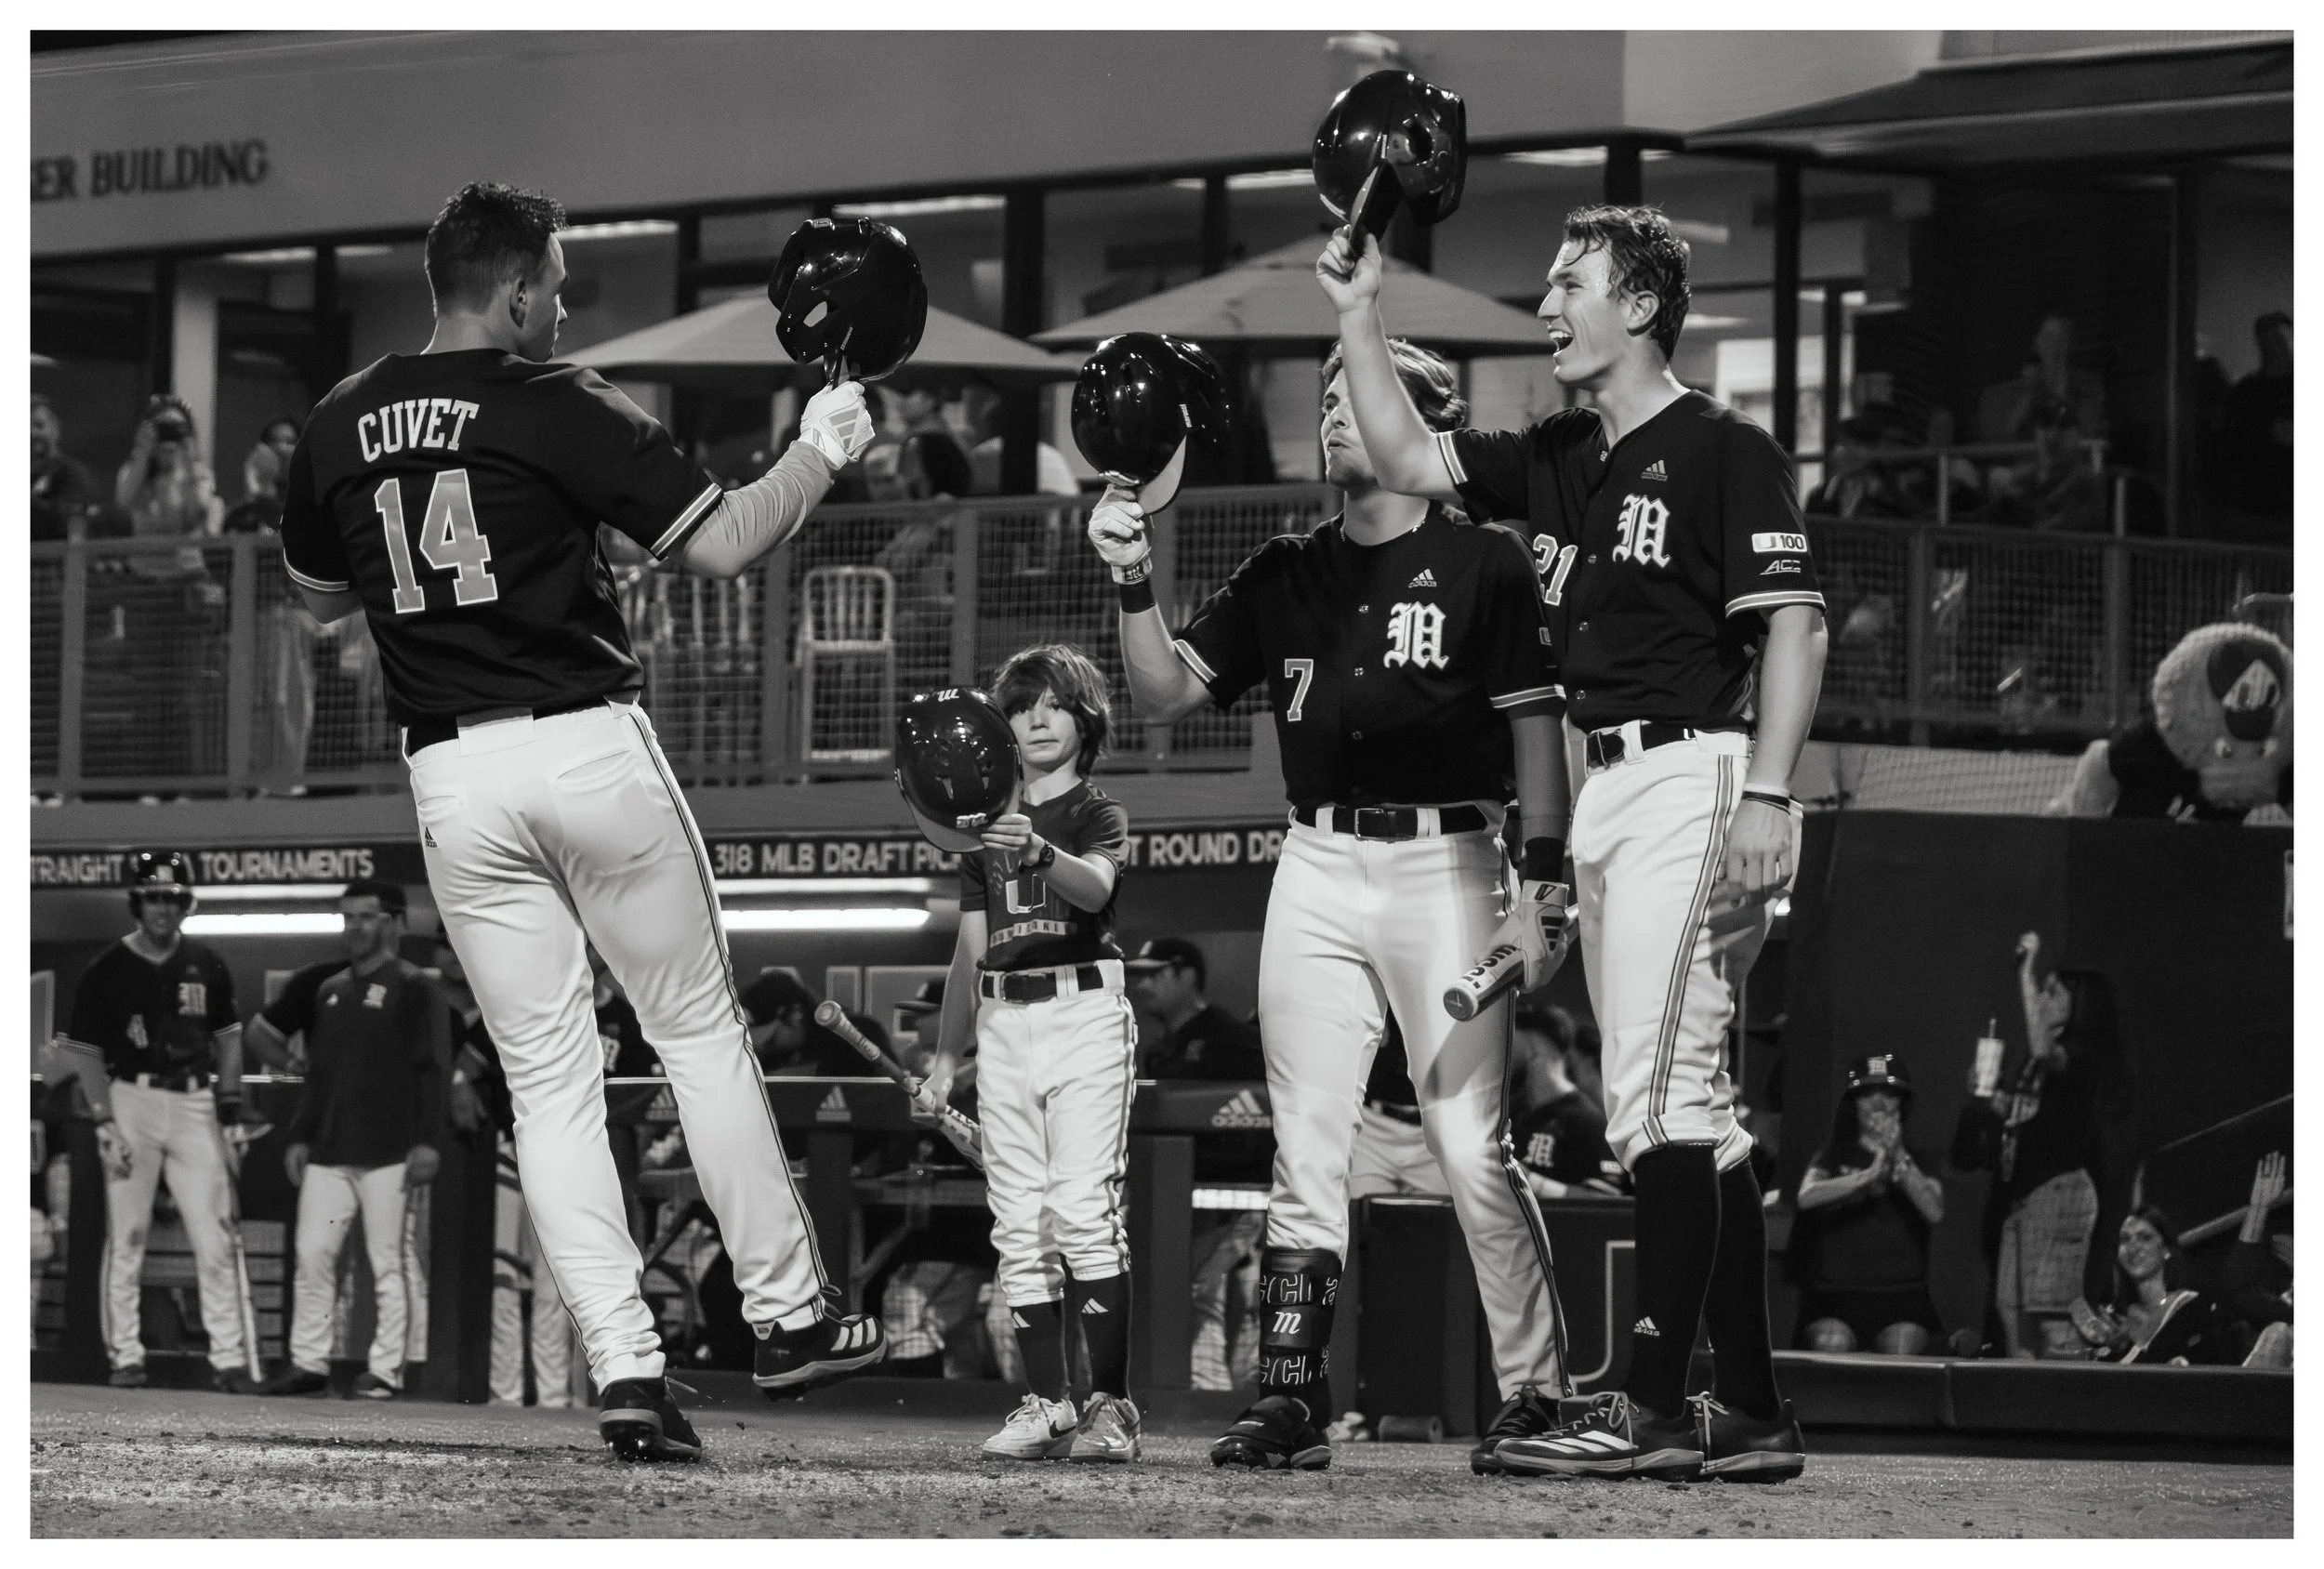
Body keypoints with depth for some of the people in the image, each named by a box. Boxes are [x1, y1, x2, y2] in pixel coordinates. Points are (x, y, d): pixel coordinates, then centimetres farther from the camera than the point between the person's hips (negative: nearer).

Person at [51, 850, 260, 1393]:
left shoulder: (207, 965, 8)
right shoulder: (107, 970, -1)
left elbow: (227, 1036, 17)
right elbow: (84, 1053, -1)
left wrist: (229, 1102, 5)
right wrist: (106, 1122, -10)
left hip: (194, 1103, 2)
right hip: (130, 1100, -2)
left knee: (215, 1236, -4)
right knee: (126, 1235, 1)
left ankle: (229, 1358, -3)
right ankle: (126, 1357, 7)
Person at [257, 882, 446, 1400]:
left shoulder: (414, 989, -2)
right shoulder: (331, 991, 19)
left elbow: (431, 1071, -8)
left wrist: (426, 1142, -15)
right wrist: (298, 1137, 16)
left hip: (388, 1152, -7)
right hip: (329, 1152, 7)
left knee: (389, 1261, -4)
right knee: (313, 1254, 2)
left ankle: (386, 1370, -1)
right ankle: (308, 1362, 7)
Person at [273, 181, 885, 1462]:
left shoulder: (338, 428, 7)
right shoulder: (552, 408, -8)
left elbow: (316, 597, 23)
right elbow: (721, 544, -11)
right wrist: (822, 451, 5)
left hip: (453, 774, 3)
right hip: (589, 748, -3)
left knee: (548, 1078, 6)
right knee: (701, 1029, 11)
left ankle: (624, 1369, -5)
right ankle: (787, 1316, 14)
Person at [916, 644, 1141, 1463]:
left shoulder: (1099, 815, 3)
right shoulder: (988, 827, 18)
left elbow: (1095, 886, -19)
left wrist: (1040, 853, -39)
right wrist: (946, 1051, 18)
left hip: (1084, 1015, -6)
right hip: (1003, 1024, 6)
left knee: (1084, 1209, -15)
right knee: (1019, 1224, 2)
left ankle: (1111, 1403, -17)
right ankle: (1046, 1403, 3)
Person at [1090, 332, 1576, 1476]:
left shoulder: (1480, 564, 2)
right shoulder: (1285, 575, 15)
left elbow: (1534, 728, -1)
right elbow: (1167, 694, 11)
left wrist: (1543, 886, -8)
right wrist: (1134, 582, -5)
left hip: (1444, 865, -5)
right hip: (1315, 867, 5)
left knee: (1471, 1149, -8)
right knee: (1305, 1148, 2)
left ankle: (1537, 1393, -2)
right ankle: (1290, 1400, 3)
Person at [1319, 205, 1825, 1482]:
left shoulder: (1723, 453, -6)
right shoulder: (1558, 460, 17)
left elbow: (1793, 624, -11)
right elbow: (1407, 460, 21)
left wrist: (1765, 795, -19)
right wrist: (1359, 316, 13)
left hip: (1692, 777, -9)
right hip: (1603, 789, 9)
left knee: (1657, 1092, -14)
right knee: (1688, 1103, 8)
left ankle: (1653, 1404, -15)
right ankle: (1748, 1412, 11)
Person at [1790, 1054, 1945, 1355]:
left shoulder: (1918, 1161, 17)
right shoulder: (1835, 1157, 15)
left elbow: (1935, 1211, -2)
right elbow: (1806, 1197, -6)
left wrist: (1899, 1158, -10)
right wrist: (1868, 1175, -15)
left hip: (1902, 1295, 0)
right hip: (1836, 1293, 0)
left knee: (1901, 1351, -31)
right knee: (1831, 1344, -32)